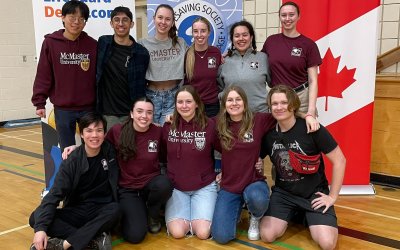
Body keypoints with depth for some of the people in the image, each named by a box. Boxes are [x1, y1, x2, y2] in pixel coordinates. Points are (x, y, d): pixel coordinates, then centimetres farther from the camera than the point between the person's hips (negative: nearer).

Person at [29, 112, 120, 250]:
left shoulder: (111, 151, -4)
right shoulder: (72, 161, -7)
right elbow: (55, 194, -14)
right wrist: (41, 227, -29)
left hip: (103, 211, -1)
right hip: (77, 212, 1)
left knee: (114, 210, -36)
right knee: (36, 218, -22)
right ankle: (95, 239, -29)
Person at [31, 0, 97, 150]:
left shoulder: (93, 45, -1)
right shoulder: (50, 43, -3)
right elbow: (43, 75, -2)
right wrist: (39, 103, -4)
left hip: (89, 108, 1)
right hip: (62, 109, 0)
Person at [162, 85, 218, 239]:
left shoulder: (209, 125, -11)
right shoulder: (168, 126, -4)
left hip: (204, 187, -1)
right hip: (176, 187, 1)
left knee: (203, 233, -16)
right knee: (177, 232, -16)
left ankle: (198, 217, 17)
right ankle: (187, 218, 17)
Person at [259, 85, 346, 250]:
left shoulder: (311, 129, -17)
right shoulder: (268, 134, -5)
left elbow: (339, 161, -11)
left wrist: (333, 196, -9)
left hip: (314, 193, -3)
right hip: (283, 193, 3)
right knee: (267, 236, -17)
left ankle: (307, 216, 12)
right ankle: (293, 214, 13)